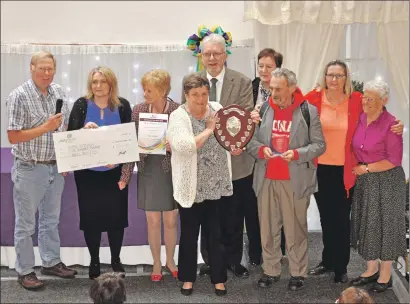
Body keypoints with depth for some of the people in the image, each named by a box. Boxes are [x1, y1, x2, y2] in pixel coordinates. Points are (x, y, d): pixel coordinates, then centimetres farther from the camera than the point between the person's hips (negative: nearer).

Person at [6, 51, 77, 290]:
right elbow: (13, 137, -16)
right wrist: (46, 128, -22)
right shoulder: (19, 96, -15)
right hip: (30, 169, -6)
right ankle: (25, 271, 17)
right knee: (26, 223, 6)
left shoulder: (59, 92, 4)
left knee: (51, 218, 18)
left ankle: (51, 262, 32)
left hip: (56, 167, 6)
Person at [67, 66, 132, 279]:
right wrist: (84, 128, -27)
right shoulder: (81, 105, -3)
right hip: (87, 172, 0)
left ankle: (116, 260, 21)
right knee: (90, 215, 4)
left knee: (116, 214, 5)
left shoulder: (122, 105, -1)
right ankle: (94, 261, 19)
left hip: (115, 171, 0)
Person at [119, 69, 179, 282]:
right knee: (153, 221, 8)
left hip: (172, 171, -1)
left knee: (170, 220, 10)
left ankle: (170, 260, 30)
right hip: (148, 171, 1)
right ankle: (156, 264, 24)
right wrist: (125, 176, -4)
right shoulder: (138, 110, -2)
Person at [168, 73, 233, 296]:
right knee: (189, 234, 10)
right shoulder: (178, 116, -9)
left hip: (217, 186, 3)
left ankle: (219, 278, 22)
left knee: (216, 234, 10)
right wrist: (209, 129, -17)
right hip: (192, 187, -3)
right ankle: (187, 278, 26)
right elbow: (184, 146, -25)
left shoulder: (217, 110, 4)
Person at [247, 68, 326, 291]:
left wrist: (297, 154, -19)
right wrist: (260, 149, -15)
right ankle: (271, 271, 24)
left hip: (295, 180, -3)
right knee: (268, 228, 10)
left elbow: (319, 145, -3)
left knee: (295, 229, 6)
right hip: (266, 179, 3)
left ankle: (298, 273, 20)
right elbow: (250, 140, 6)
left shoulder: (309, 111, -4)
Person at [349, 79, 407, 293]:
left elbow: (394, 160, -18)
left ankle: (385, 274, 20)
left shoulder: (390, 124, -18)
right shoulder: (360, 119, 0)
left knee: (385, 224, 6)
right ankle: (371, 269, 28)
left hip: (386, 181, -6)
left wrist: (365, 168, -14)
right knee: (366, 224, 13)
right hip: (364, 180, 6)